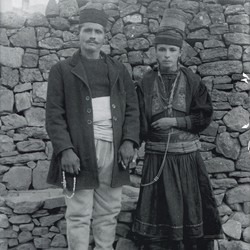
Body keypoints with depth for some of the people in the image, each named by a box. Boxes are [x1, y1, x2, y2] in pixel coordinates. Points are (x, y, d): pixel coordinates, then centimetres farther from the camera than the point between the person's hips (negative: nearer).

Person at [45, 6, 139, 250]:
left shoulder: (119, 70, 15)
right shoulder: (62, 70, 5)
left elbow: (132, 108, 12)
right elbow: (54, 113, -2)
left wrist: (129, 140, -3)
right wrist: (65, 149, -13)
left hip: (114, 148, 3)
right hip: (79, 151, -3)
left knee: (108, 212, 10)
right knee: (79, 214, 1)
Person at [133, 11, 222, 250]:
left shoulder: (192, 81, 0)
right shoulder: (146, 83, 1)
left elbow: (205, 116, -3)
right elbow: (139, 122, -2)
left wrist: (174, 121, -12)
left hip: (187, 154, 0)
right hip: (157, 155, 0)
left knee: (191, 204, 8)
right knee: (158, 208, 5)